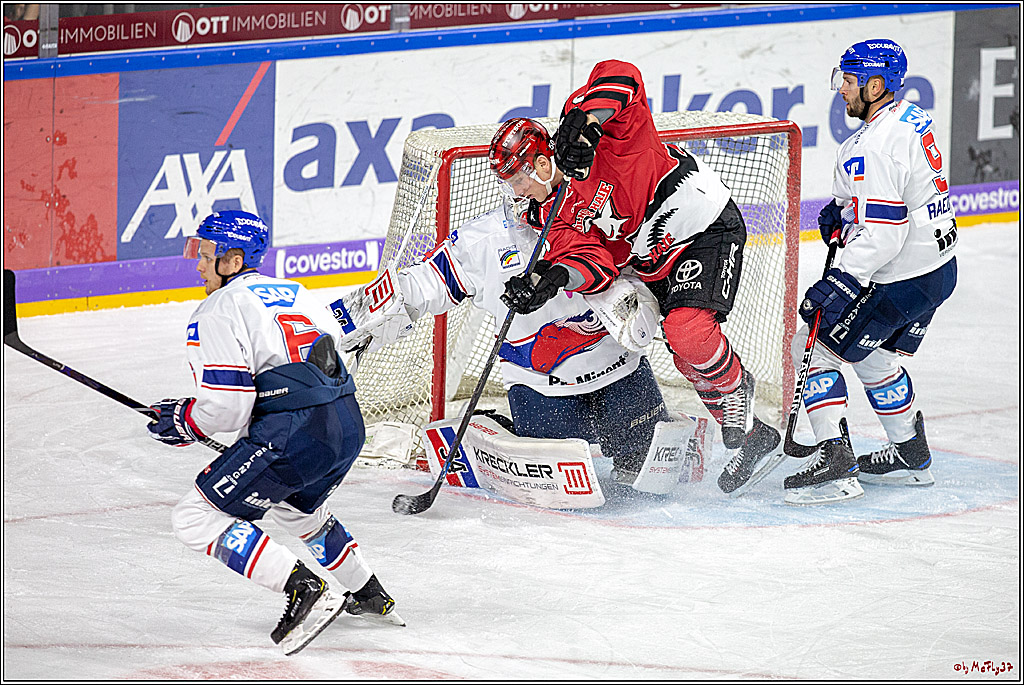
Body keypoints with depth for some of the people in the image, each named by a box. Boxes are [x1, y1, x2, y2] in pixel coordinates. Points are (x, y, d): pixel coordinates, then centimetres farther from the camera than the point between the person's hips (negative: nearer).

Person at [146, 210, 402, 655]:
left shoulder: (217, 313, -3)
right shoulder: (291, 292, 21)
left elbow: (227, 407, -12)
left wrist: (184, 423, 9)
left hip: (292, 435, -9)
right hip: (348, 425, 9)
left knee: (196, 519, -3)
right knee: (294, 505, 37)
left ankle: (305, 590, -12)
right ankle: (370, 596, 43)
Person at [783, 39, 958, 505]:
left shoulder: (872, 147, -24)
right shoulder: (911, 119, 7)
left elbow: (884, 233, -28)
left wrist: (843, 282, -29)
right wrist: (844, 213, 12)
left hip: (898, 282, -10)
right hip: (938, 269, 10)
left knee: (815, 349, -2)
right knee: (874, 358, 28)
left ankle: (835, 465, -8)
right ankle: (911, 457, 37)